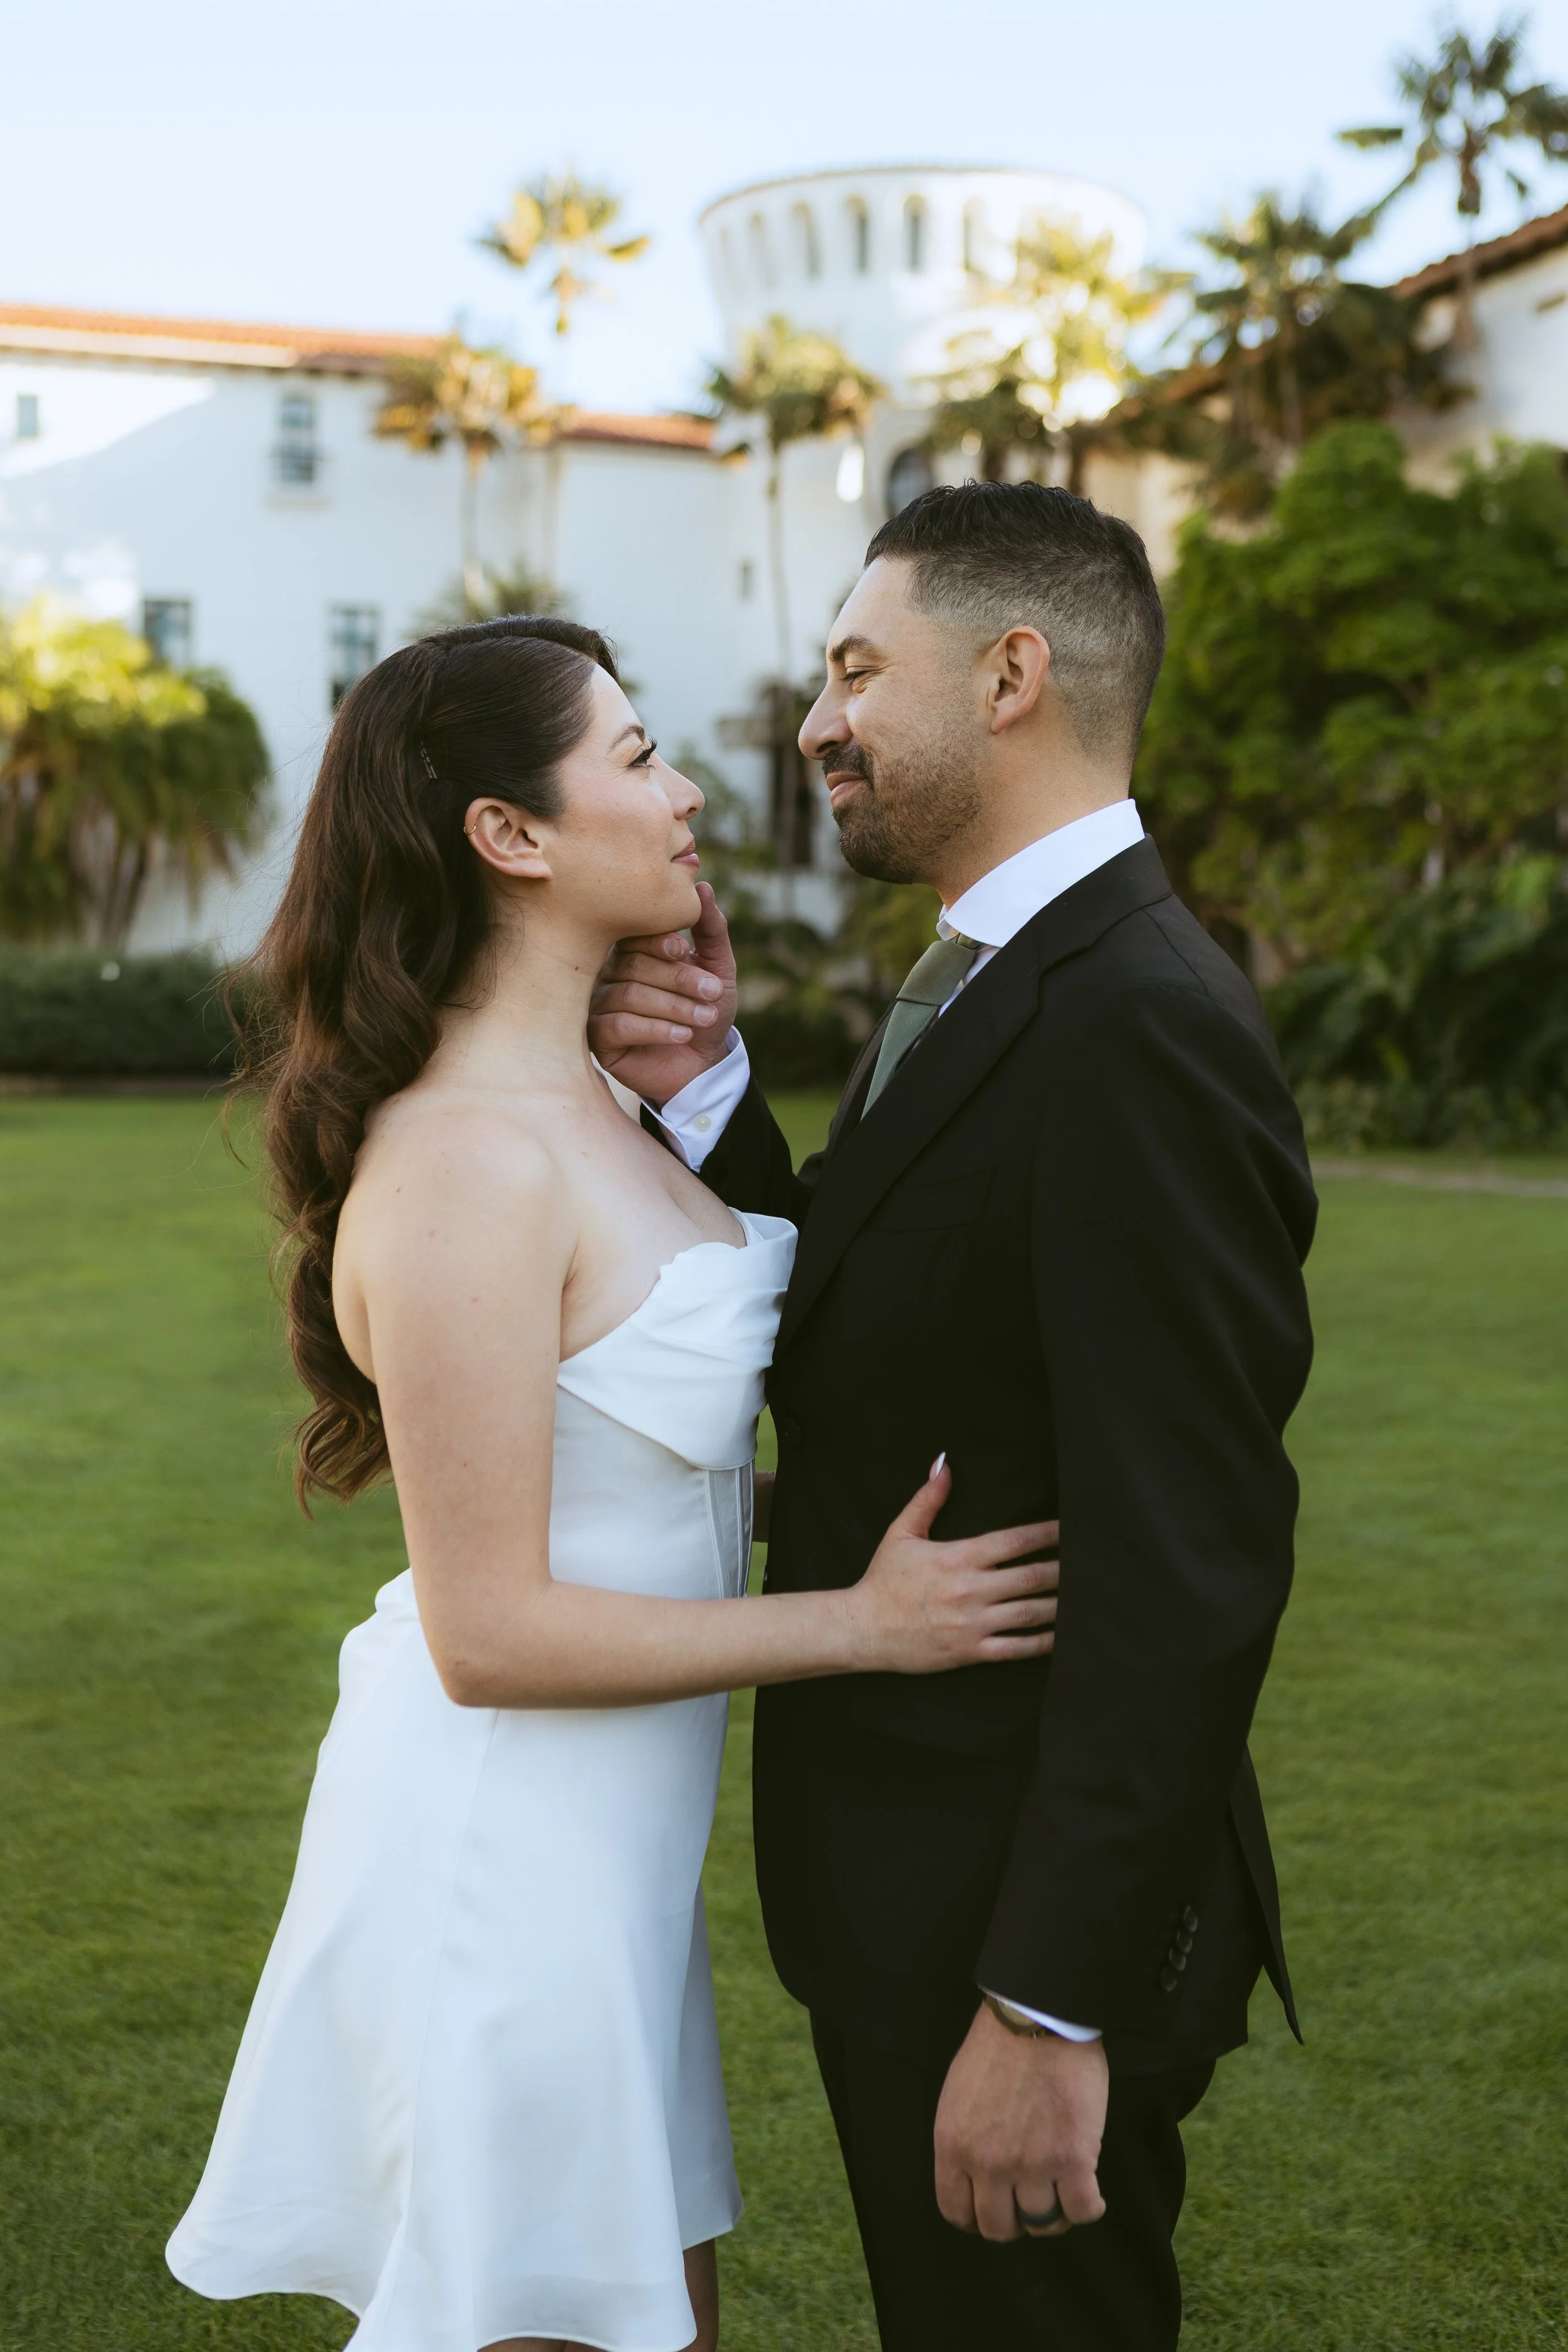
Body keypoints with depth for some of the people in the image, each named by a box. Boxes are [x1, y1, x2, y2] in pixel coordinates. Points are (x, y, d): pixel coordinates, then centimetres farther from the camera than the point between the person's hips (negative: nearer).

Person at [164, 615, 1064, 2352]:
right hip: (510, 1835, -10)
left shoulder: (576, 1101, 6)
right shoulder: (465, 1163, -24)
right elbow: (490, 1631, -23)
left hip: (607, 1829, 10)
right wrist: (860, 1624, -18)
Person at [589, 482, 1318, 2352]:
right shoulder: (981, 985, 9)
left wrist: (1050, 2006, -24)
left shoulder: (1141, 1023, -23)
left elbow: (1186, 1565, -26)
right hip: (911, 1869, 9)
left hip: (1026, 1905, -9)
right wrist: (703, 1098, -7)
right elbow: (847, 1359, 7)